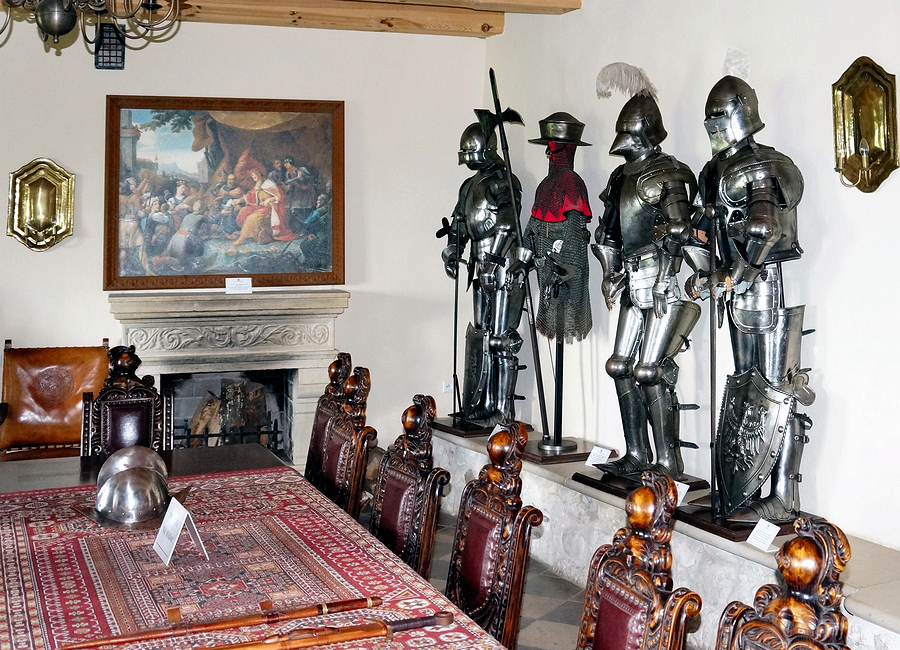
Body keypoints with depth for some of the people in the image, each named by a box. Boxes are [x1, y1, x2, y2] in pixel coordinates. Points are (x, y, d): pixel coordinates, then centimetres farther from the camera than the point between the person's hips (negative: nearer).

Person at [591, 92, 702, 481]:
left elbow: (679, 230, -20)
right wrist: (609, 271, 14)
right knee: (621, 367, 9)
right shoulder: (621, 178, 17)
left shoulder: (668, 175, -9)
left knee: (650, 372, -11)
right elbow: (607, 232, 25)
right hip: (634, 287, 9)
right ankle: (636, 455, 19)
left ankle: (668, 463, -3)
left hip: (664, 286, -9)